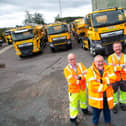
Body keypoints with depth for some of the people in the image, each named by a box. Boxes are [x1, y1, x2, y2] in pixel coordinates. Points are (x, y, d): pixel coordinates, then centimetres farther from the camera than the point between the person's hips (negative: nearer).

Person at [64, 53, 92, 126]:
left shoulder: (80, 65, -4)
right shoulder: (66, 69, -15)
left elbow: (86, 74, -15)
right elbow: (71, 80, -24)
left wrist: (79, 77, -32)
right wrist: (82, 77, -21)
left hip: (83, 88, 5)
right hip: (73, 90, -4)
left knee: (83, 100, 27)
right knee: (74, 104, 4)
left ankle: (85, 110, 55)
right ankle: (73, 119, 24)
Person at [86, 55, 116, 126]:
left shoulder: (108, 68, -5)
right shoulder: (90, 71, -17)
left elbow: (113, 78, -19)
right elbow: (92, 84, -25)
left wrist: (101, 80, -29)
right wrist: (106, 84, -20)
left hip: (107, 96, 3)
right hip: (96, 96, -2)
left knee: (107, 110, 24)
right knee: (96, 111, 19)